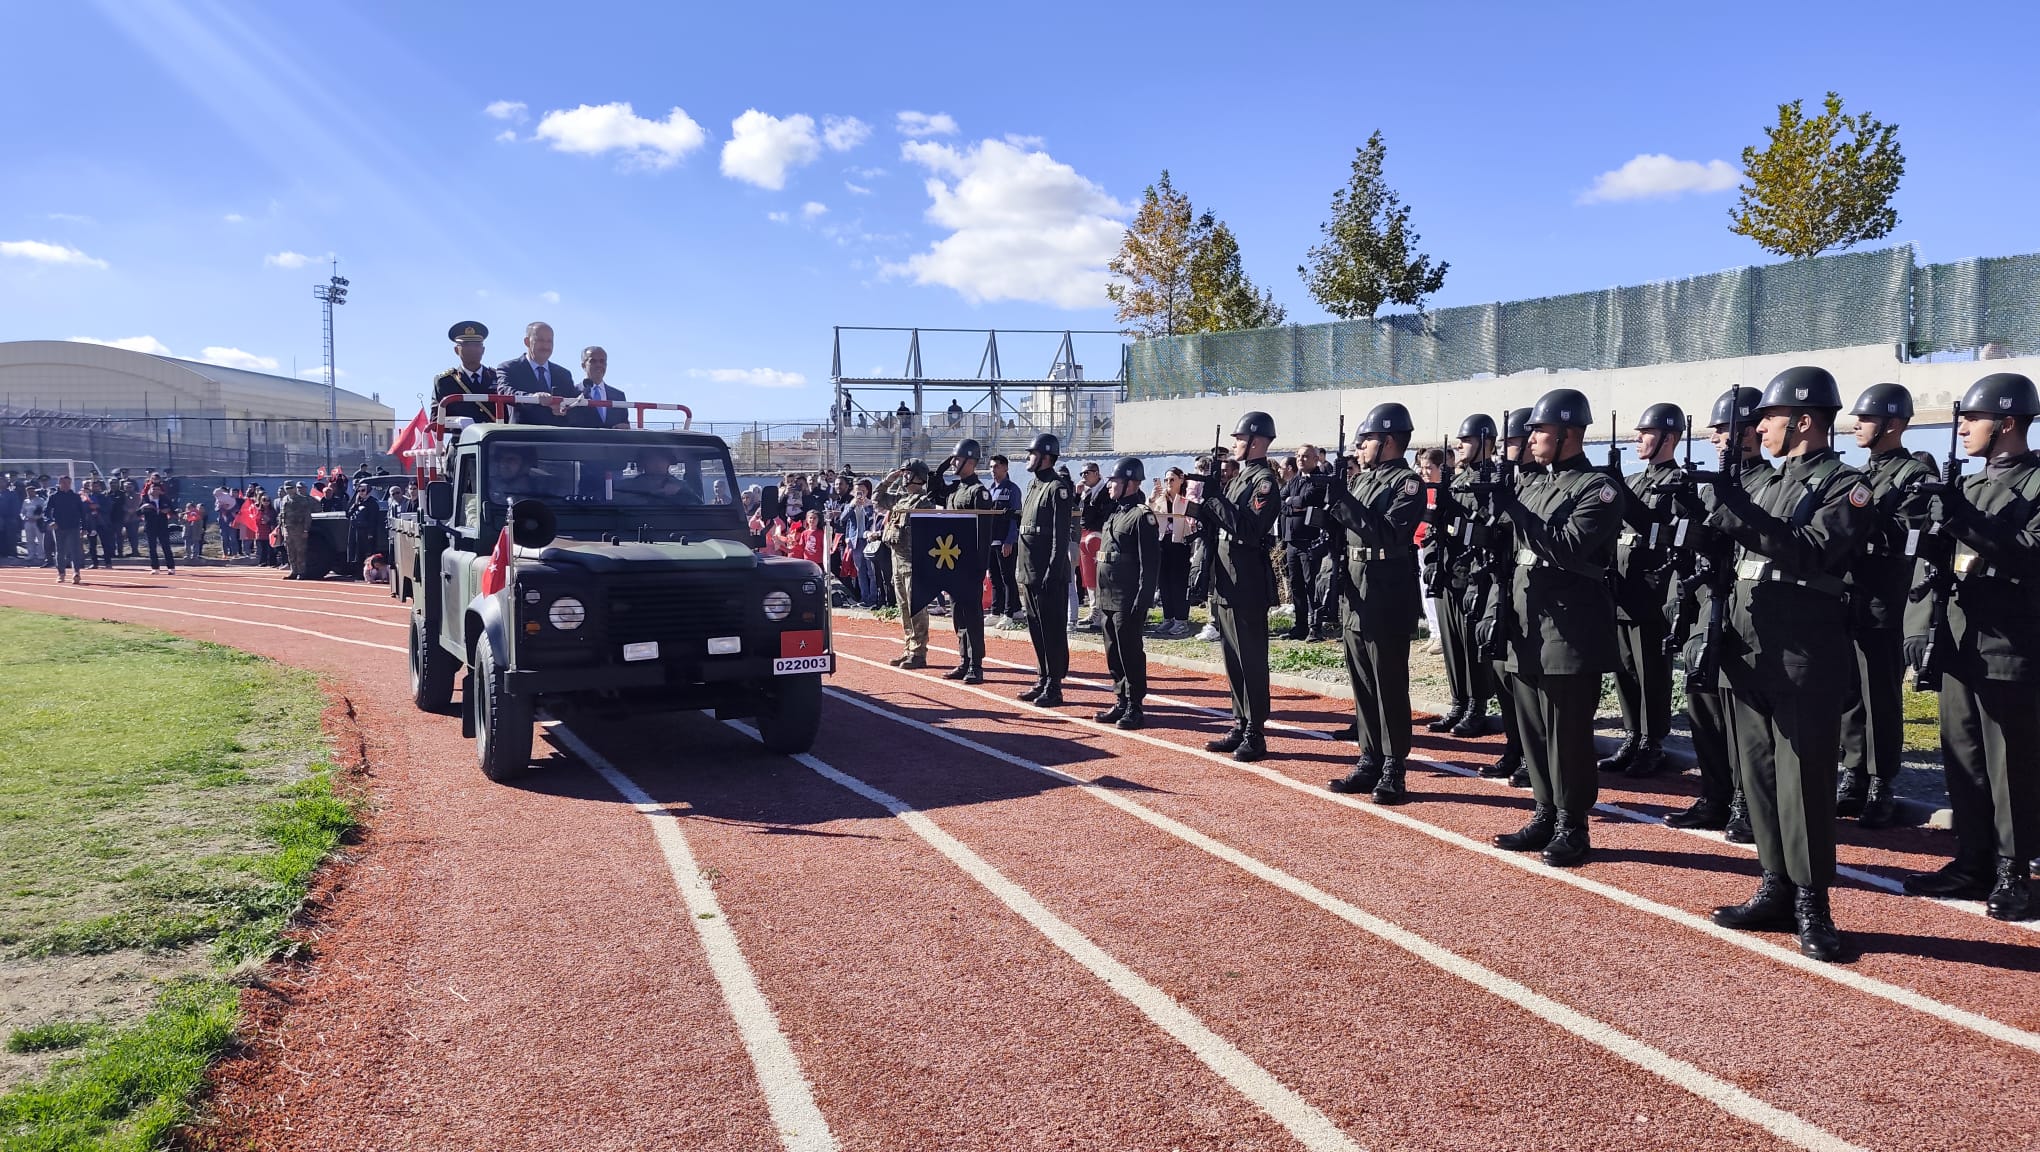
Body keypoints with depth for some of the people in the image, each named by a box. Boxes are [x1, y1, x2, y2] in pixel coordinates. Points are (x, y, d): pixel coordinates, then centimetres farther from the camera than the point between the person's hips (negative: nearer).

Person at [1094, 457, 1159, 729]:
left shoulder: (1142, 516, -12)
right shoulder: (1114, 512, 14)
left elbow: (1150, 563, -17)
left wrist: (1142, 601, -20)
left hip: (1128, 601, -9)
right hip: (1107, 598, 9)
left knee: (1130, 653, -2)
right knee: (1114, 653, 13)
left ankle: (1135, 709, 5)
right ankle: (1121, 703, 21)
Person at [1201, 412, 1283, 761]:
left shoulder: (1264, 481, -12)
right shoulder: (1241, 477, 17)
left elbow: (1249, 529, -23)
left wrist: (1213, 498, -20)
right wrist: (1206, 504, 5)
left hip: (1247, 585, -10)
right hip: (1227, 582, 10)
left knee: (1251, 660, -4)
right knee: (1233, 658, 14)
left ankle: (1255, 735, 1)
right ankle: (1240, 726, 22)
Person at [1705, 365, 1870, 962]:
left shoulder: (1843, 483, -4)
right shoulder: (1766, 485, 18)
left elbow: (1813, 554, -19)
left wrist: (1740, 516, -24)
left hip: (1804, 661, -7)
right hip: (1748, 654, 7)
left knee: (1802, 782, -3)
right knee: (1758, 777, 10)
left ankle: (1812, 906, 6)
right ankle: (1777, 891, 20)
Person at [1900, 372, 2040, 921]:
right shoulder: (1967, 487, 15)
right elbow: (1934, 560, 13)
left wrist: (1965, 519, -23)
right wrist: (1922, 627, 5)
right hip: (1959, 643, 7)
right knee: (1962, 759, 11)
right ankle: (1973, 863, 21)